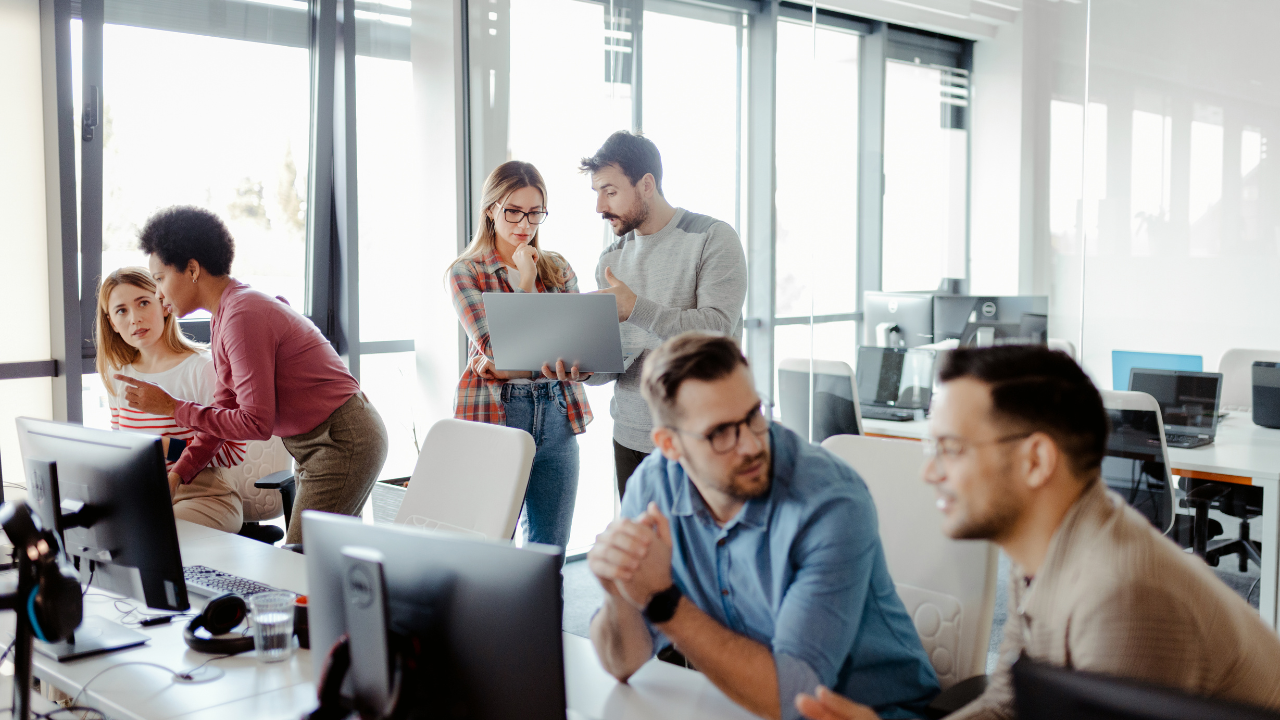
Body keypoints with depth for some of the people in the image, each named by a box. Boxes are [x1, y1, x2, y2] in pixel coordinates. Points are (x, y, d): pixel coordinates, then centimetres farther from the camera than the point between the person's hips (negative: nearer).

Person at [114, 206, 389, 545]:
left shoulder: (243, 316, -21)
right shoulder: (225, 313, 11)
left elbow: (256, 423, -23)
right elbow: (225, 410, 13)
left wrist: (171, 407, -17)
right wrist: (176, 475, 6)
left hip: (342, 443, -10)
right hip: (324, 443, 10)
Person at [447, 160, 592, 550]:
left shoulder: (558, 268, 13)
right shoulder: (466, 272, 1)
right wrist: (525, 284, -8)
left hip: (558, 415, 4)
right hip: (495, 415, -4)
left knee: (550, 548, 7)